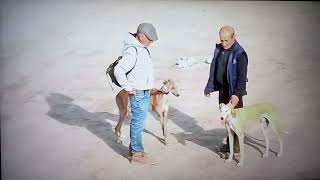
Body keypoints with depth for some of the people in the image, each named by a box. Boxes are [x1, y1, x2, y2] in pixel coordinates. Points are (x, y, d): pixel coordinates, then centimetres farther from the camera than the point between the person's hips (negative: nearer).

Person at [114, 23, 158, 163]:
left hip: (145, 92, 9)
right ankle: (137, 153, 10)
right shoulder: (132, 50, -21)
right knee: (138, 123, -1)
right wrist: (128, 89, -20)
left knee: (137, 122, 16)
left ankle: (134, 149, 27)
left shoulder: (142, 48, 10)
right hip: (138, 94, -9)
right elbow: (118, 70, -27)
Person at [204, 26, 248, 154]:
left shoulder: (240, 54, -17)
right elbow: (213, 69, 13)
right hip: (222, 89, 7)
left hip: (233, 91, -7)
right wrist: (209, 87, 12)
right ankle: (229, 142, 27)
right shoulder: (219, 49, 5)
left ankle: (236, 145, 12)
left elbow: (242, 76, -22)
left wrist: (237, 94, -31)